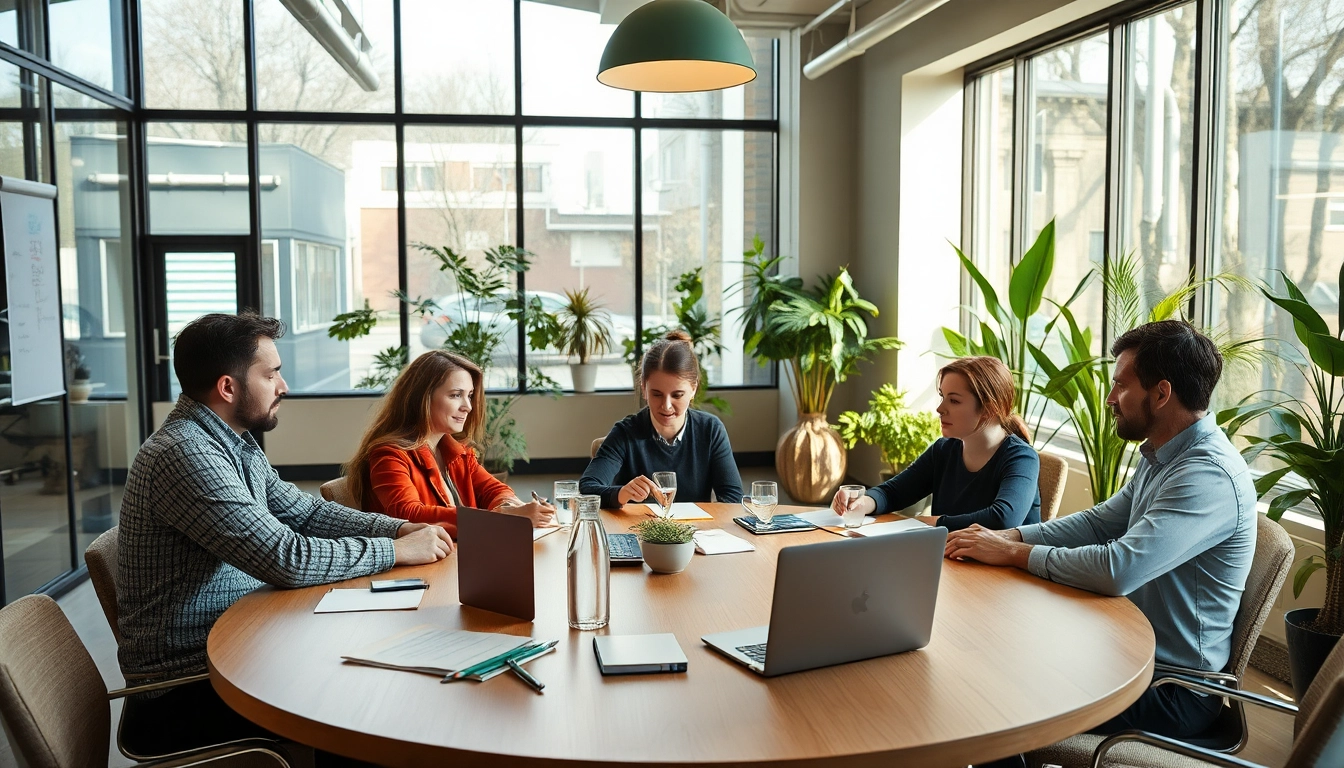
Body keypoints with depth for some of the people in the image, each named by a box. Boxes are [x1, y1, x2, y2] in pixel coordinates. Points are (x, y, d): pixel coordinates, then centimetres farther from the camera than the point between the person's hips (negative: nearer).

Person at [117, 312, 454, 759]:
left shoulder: (236, 445, 6)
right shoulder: (185, 455, -24)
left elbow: (306, 513, 12)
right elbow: (286, 560, -29)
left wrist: (400, 529, -2)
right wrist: (396, 551, -18)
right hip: (186, 692, -8)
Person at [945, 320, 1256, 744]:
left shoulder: (1210, 475, -26)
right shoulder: (1160, 457, 7)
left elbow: (1118, 569, -34)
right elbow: (1099, 521, 11)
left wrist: (1013, 553, -21)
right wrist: (1010, 536, -4)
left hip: (1174, 688, -9)